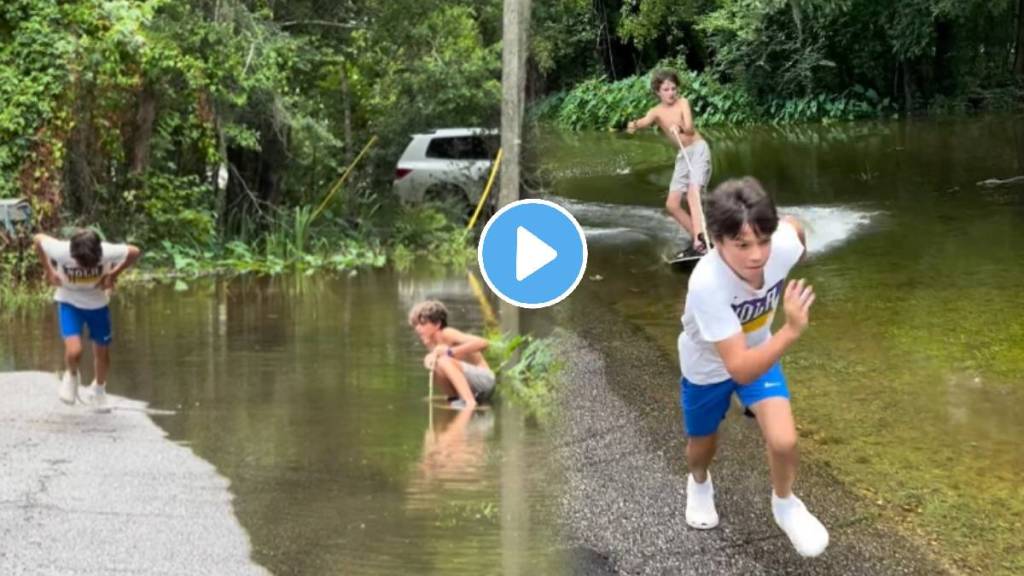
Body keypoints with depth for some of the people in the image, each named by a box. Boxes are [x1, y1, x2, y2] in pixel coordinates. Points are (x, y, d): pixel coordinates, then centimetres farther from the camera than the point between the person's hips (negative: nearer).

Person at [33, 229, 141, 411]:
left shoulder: (107, 253, -32)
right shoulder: (61, 251, -32)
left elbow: (135, 252, -15)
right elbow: (38, 239, -12)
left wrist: (113, 274, -17)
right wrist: (49, 270, -10)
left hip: (98, 303, 1)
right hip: (69, 302, -1)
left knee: (103, 353, 12)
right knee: (74, 351, -20)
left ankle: (98, 389, 43)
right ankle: (71, 376, 16)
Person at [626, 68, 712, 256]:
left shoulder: (683, 103, -6)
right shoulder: (656, 112, 0)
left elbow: (690, 129, -18)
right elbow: (646, 121, -24)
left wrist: (680, 128, -39)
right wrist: (635, 125, -46)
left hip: (698, 149, -6)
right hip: (683, 156, 6)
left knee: (693, 193, -26)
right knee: (672, 205, 3)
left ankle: (699, 241, -38)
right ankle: (699, 239, 14)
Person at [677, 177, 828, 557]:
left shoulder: (783, 243, -34)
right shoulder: (707, 284, -46)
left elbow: (795, 226, -6)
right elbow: (740, 369, -46)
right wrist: (792, 330, -57)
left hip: (758, 351, 2)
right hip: (708, 365, -2)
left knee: (783, 441, -14)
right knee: (702, 446, 21)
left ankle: (785, 505, 19)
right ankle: (699, 483, 59)